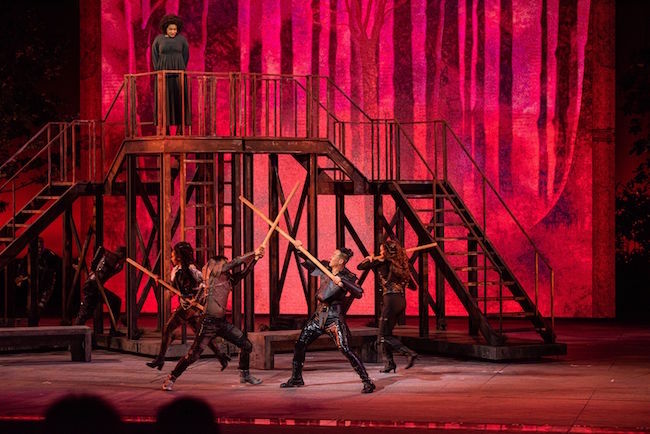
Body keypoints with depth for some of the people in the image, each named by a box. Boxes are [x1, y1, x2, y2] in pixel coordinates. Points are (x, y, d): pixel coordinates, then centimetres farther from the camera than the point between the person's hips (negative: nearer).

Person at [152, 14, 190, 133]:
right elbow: (155, 56, 7)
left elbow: (186, 55, 9)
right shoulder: (159, 39, 2)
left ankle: (180, 126, -1)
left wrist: (181, 70, 3)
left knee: (179, 100, -3)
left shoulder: (182, 39, 2)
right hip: (163, 73, 0)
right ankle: (165, 127, 0)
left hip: (178, 74, 0)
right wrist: (158, 71, 0)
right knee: (164, 100, -2)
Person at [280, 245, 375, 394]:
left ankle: (367, 381, -13)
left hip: (334, 316, -7)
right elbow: (309, 263, 20)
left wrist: (342, 282, -33)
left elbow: (359, 293, -27)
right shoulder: (325, 267, 5)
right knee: (300, 345, 9)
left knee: (344, 348, -17)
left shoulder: (348, 277, -12)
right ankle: (296, 378, 26)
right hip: (319, 314, 7)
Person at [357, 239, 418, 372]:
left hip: (390, 299, -8)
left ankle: (409, 353, -18)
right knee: (386, 333, 17)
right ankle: (388, 363, 13)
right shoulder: (401, 266, 14)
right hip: (401, 300, 8)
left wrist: (370, 259, 20)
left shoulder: (383, 262, -4)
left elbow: (360, 266, 2)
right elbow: (412, 286, 19)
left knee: (384, 335, -4)